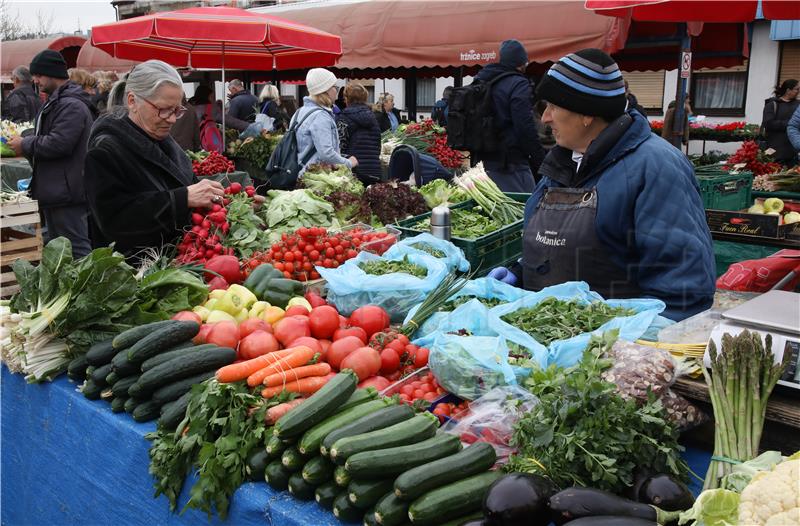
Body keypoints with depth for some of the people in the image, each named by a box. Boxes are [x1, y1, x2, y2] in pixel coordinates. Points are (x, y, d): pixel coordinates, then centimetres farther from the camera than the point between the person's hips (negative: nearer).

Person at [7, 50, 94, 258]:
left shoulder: (72, 106, -17)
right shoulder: (57, 101, 19)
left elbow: (58, 143, -26)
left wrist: (25, 145, -11)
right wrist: (26, 143, 10)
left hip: (67, 192, -11)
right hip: (55, 189, 11)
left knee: (76, 247, -9)